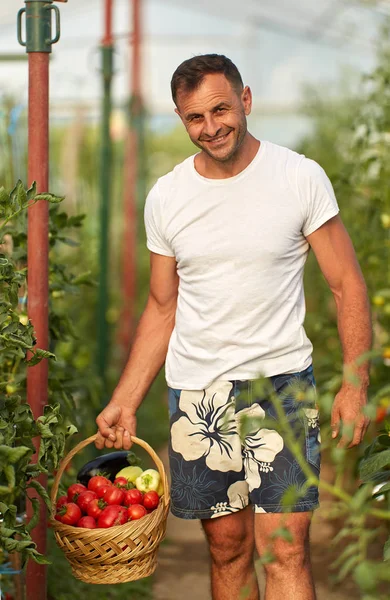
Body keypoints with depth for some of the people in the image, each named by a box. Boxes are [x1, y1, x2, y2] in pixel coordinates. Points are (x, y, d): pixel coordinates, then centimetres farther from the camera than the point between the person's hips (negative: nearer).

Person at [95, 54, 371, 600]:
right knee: (227, 545, 8)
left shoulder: (301, 178, -4)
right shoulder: (165, 198, 4)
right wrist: (124, 403, 7)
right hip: (195, 388, 3)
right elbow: (162, 310, 13)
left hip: (280, 379, -3)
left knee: (285, 550, -10)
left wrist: (355, 385, -10)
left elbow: (348, 286, -1)